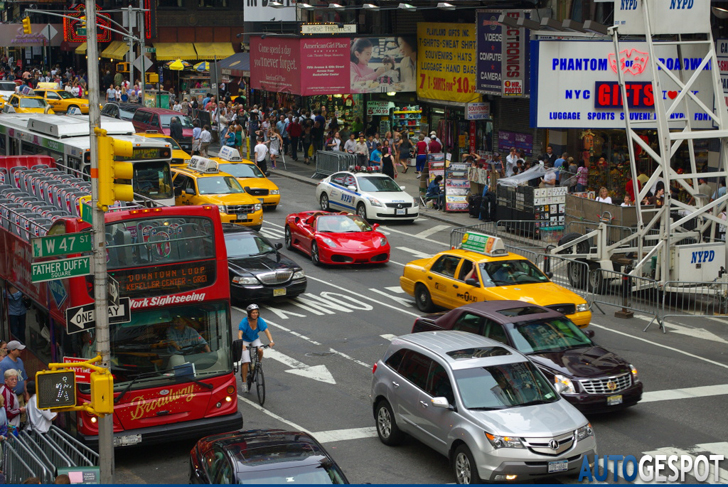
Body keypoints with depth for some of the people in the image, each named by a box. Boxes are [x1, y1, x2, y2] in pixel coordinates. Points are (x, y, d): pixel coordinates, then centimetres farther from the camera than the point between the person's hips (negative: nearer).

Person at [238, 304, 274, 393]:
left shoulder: (260, 321, -18)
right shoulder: (244, 321, -27)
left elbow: (266, 331, -26)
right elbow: (240, 333, -36)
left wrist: (271, 341, -42)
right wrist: (241, 344, -53)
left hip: (255, 339, 3)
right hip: (245, 341, -3)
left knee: (260, 350, -30)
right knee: (246, 361, -13)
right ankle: (244, 383, -5)